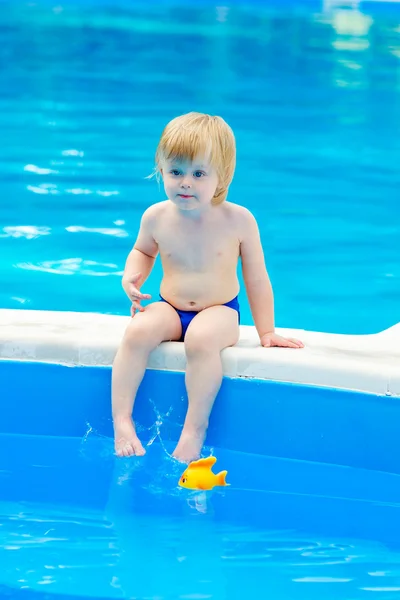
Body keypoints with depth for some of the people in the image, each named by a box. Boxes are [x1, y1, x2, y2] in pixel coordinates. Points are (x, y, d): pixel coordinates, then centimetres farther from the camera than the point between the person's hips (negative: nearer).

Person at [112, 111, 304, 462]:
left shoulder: (238, 220, -12)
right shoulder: (156, 217, -4)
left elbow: (256, 278, -2)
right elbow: (143, 251, 19)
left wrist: (266, 331, 0)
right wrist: (132, 276, -3)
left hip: (219, 311, -3)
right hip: (169, 307, 3)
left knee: (202, 338, -36)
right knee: (138, 331, -28)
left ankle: (195, 430, -28)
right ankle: (122, 421, -24)